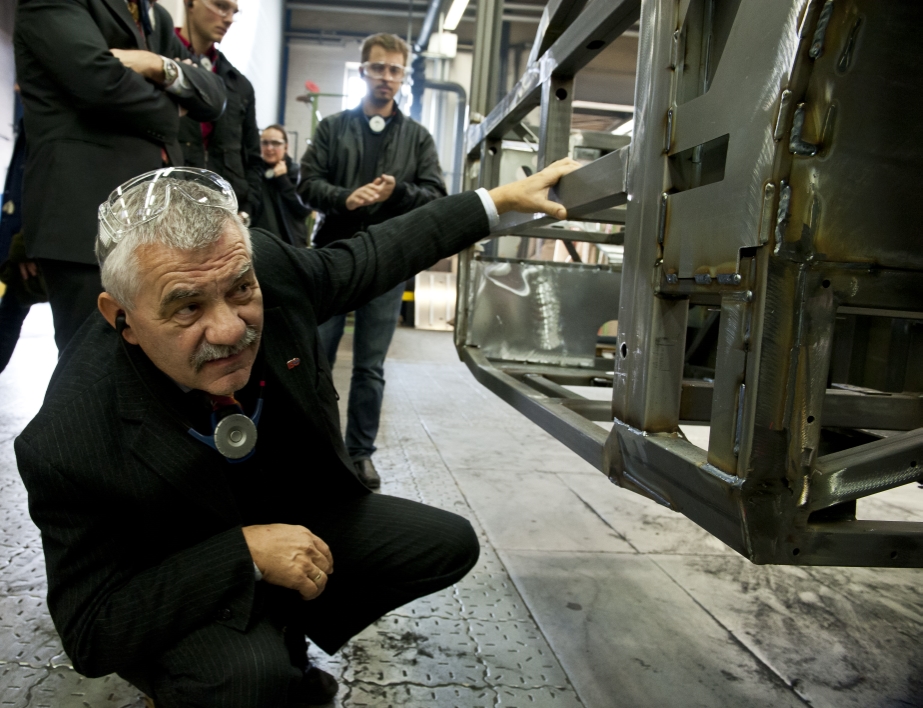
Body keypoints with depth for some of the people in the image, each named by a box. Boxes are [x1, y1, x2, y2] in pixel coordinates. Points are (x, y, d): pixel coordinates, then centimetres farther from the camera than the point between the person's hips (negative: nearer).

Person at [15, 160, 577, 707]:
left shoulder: (270, 266, -24)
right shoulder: (68, 443, -33)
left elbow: (375, 256, -4)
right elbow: (91, 634, -24)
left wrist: (503, 200, 0)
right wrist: (247, 551, -34)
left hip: (299, 518, 6)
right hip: (184, 598, -5)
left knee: (452, 545, 3)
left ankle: (286, 637, 15)